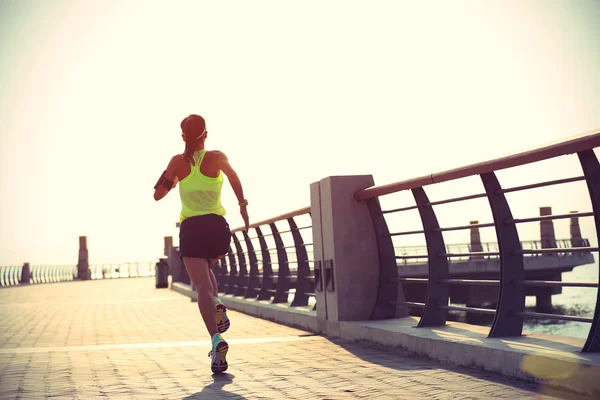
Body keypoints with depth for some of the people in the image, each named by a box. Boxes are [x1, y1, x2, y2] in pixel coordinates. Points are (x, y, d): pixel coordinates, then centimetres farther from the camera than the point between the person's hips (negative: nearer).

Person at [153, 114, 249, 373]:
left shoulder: (178, 161, 6)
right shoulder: (216, 157, 5)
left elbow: (158, 194, 10)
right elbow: (232, 175, -8)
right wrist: (242, 204, -3)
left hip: (191, 229, -1)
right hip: (217, 227, 1)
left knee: (202, 285, -11)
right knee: (205, 269, 31)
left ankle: (216, 339, -32)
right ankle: (216, 306, 4)